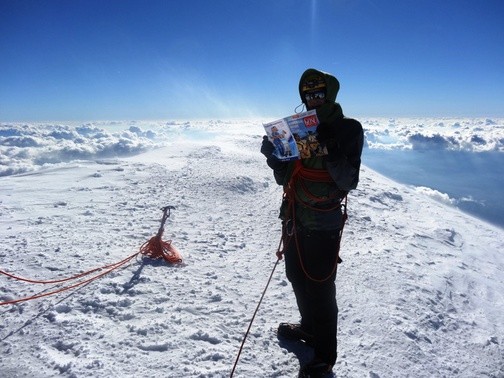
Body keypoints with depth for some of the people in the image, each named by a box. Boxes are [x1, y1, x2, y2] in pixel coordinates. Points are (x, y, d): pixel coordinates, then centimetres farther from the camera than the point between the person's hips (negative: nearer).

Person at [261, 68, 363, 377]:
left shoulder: (348, 129, -7)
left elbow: (349, 182, -16)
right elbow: (285, 178, 9)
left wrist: (331, 150, -29)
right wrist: (274, 155, -9)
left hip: (323, 225, -6)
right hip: (295, 218, 7)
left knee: (320, 289, 3)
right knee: (298, 278, 20)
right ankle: (309, 327, 45)